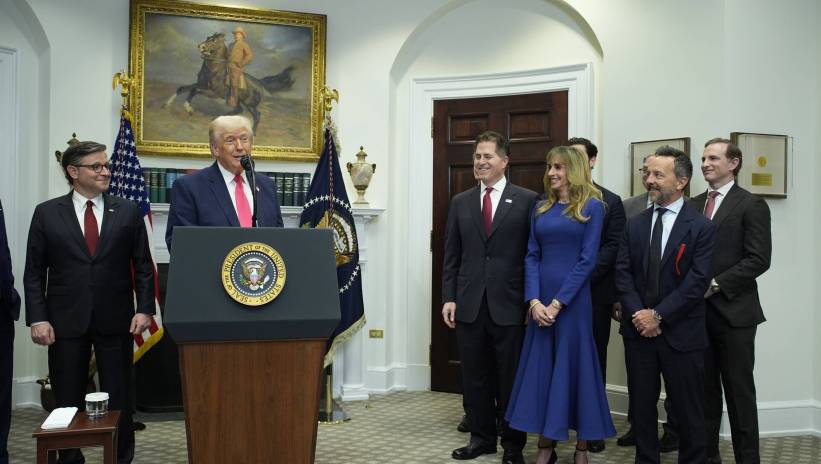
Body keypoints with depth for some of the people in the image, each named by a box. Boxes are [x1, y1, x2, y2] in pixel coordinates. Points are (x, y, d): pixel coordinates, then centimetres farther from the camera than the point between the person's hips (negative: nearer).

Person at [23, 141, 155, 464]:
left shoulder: (128, 211, 4)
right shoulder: (47, 213, 2)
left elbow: (143, 266, 5)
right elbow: (34, 271, 2)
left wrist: (144, 309, -5)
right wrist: (37, 318, -6)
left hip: (115, 320, 0)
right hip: (65, 321, 0)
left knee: (118, 399, 7)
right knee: (67, 401, 9)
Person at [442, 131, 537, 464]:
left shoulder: (527, 200, -1)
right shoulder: (460, 202, 9)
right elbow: (451, 256, 9)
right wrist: (449, 297, 2)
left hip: (508, 304, -3)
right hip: (469, 303, 3)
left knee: (510, 377, 7)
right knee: (474, 377, 11)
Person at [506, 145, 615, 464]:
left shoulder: (592, 206, -3)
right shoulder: (541, 208, 11)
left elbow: (587, 259, -10)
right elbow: (532, 256, 6)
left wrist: (558, 303, -14)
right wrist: (533, 301, -8)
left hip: (573, 299, -4)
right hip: (540, 301, 5)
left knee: (575, 367, 3)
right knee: (540, 369, 6)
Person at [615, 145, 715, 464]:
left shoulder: (701, 228, -6)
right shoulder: (635, 225, 8)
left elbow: (697, 281, -13)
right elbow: (622, 273, 3)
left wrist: (658, 315, -15)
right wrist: (637, 313, -11)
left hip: (681, 332, -4)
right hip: (638, 329, 4)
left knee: (688, 410, 6)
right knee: (641, 406, 12)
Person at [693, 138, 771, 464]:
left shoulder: (751, 205, -4)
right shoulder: (693, 205, 13)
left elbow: (758, 260, -11)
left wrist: (716, 284, -16)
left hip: (733, 311, -5)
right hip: (697, 311, 5)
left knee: (739, 390, 3)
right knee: (704, 388, 11)